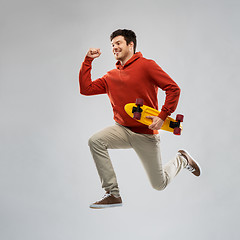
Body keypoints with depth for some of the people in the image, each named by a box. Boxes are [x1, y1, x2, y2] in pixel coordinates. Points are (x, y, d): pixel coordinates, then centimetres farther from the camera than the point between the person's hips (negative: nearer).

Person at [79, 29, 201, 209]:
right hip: (122, 129, 5)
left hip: (146, 134, -4)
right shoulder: (111, 76, 9)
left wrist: (163, 116, -20)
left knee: (160, 184, 2)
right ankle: (113, 194, -16)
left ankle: (182, 160, 35)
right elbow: (86, 89, 3)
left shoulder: (147, 65, -8)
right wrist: (88, 60, 1)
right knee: (96, 141, -25)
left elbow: (173, 89, -12)